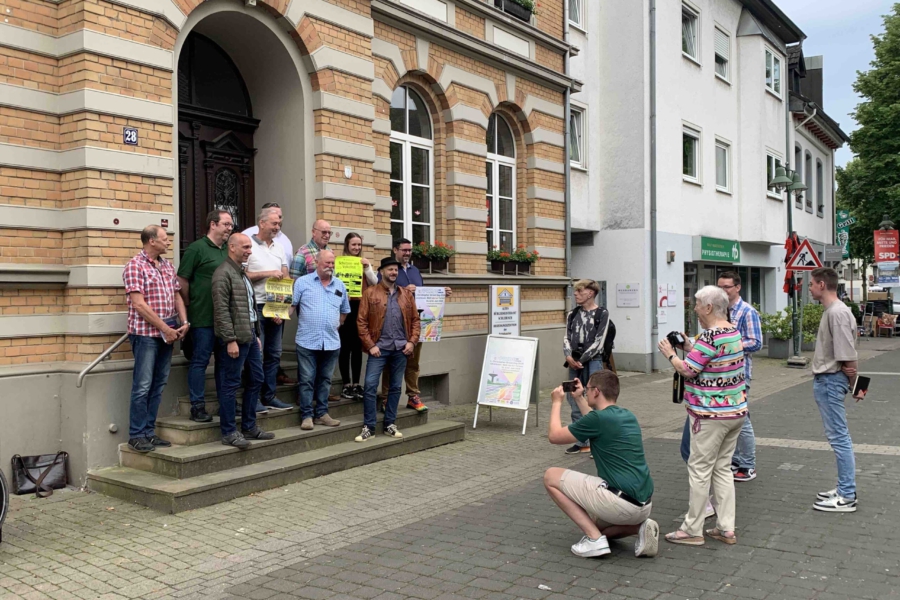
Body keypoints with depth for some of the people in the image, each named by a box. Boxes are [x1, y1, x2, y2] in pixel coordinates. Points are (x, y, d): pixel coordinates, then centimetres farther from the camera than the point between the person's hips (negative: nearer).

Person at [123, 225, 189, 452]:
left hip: (168, 334, 7)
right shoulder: (135, 266, -9)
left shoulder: (167, 266, 14)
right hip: (146, 333, -7)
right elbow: (139, 304, -15)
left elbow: (177, 296, 17)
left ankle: (149, 432, 18)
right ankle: (136, 435, 5)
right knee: (142, 386, -3)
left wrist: (184, 322, 1)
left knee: (158, 385, 10)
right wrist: (164, 328, -15)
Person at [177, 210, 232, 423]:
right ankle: (197, 407, 7)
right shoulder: (197, 248, -6)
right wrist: (190, 306, -3)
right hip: (204, 317, -7)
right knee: (200, 361, 1)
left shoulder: (228, 251, 13)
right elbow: (182, 280, -7)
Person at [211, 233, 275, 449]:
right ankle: (229, 432, 6)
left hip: (250, 336, 10)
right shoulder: (223, 274, -11)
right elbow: (221, 310, -17)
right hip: (235, 339, -10)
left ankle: (250, 427, 23)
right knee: (230, 385, -2)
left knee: (256, 380, 13)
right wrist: (230, 340, -20)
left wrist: (257, 334, 19)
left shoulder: (243, 273, 18)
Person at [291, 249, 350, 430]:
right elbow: (290, 304, -1)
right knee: (307, 380, 0)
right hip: (307, 341, -4)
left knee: (325, 380, 11)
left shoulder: (340, 285, 11)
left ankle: (322, 414, 19)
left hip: (332, 342, 4)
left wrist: (337, 324, 13)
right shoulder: (302, 282, -1)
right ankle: (307, 415, 6)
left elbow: (345, 310, 21)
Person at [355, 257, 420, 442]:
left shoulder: (407, 294, 10)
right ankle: (368, 427, 1)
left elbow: (415, 320, 11)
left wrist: (412, 341, -1)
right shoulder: (370, 293, -1)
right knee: (370, 385, -8)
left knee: (395, 387, 9)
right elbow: (361, 321, -4)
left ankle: (390, 424, 20)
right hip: (379, 348, -3)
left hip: (401, 348, 4)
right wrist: (370, 345, -10)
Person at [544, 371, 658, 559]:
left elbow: (555, 436, 1)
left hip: (622, 503, -9)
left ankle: (594, 539, -1)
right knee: (596, 525, 35)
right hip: (644, 504, 9)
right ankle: (641, 526, 8)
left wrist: (556, 402, 15)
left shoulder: (598, 418, -12)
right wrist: (579, 399, 37)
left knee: (551, 477, 3)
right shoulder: (627, 415, 12)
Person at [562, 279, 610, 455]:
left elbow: (599, 341, -10)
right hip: (574, 362, 6)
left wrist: (582, 360, -12)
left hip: (592, 361, -6)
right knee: (574, 401, 9)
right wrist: (569, 357, -10)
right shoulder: (573, 314, 12)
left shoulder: (602, 313, -4)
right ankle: (581, 442, 19)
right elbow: (567, 337, 8)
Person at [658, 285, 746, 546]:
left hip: (712, 415, -9)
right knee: (723, 468, 15)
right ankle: (726, 528, 19)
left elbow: (688, 370, -17)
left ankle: (692, 530, 9)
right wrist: (691, 349, 12)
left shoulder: (710, 336, -21)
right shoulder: (733, 331, 8)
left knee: (699, 470, 0)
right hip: (736, 410, 9)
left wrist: (670, 354, -1)